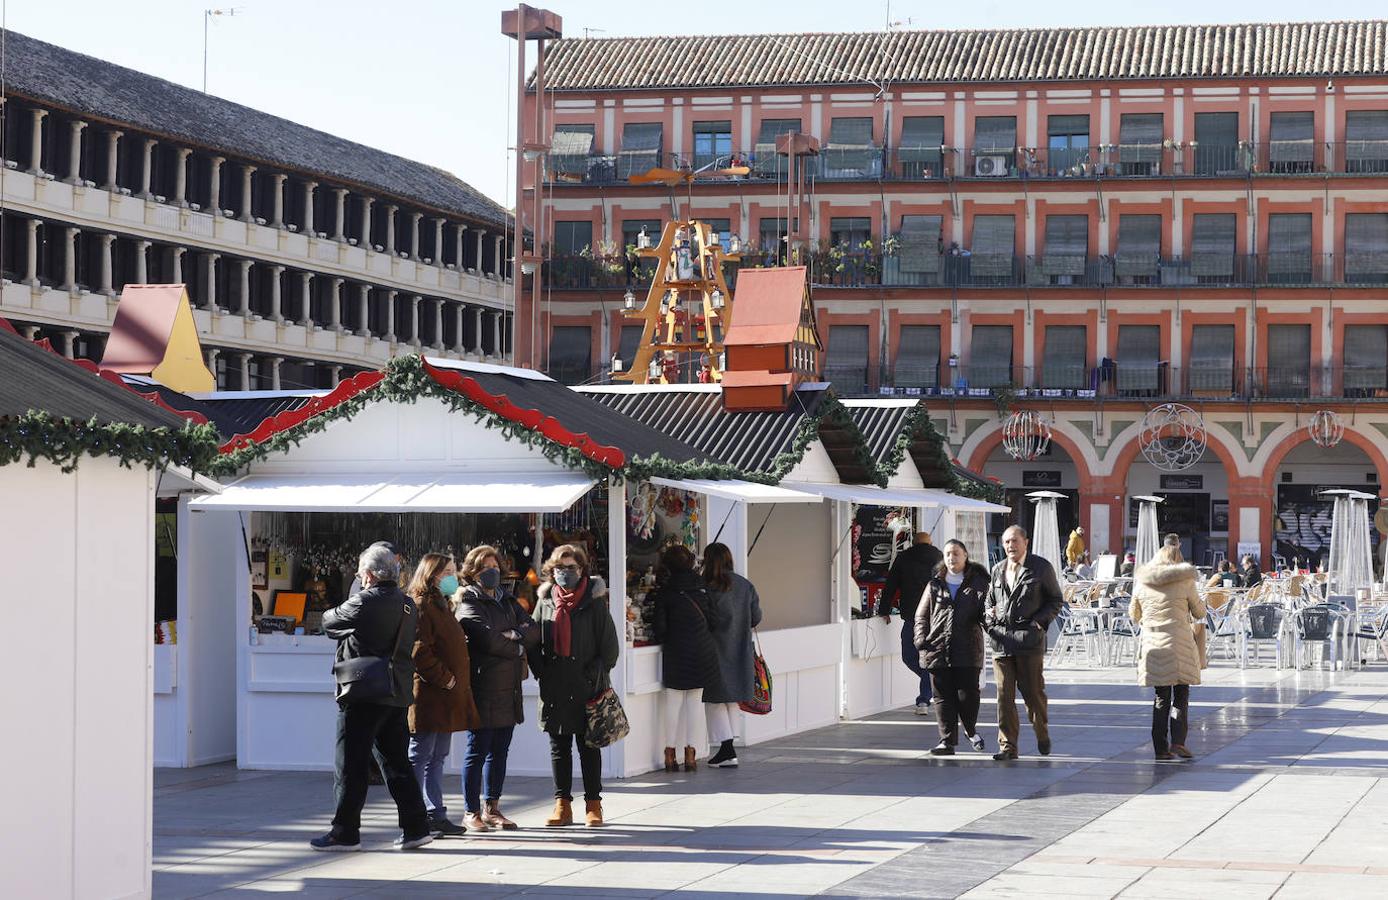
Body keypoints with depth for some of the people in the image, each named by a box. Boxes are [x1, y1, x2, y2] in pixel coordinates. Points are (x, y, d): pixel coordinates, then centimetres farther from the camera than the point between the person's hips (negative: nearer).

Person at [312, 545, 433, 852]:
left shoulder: (364, 602, -13)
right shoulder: (407, 604, 10)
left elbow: (329, 622, -1)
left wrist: (334, 611, 20)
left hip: (364, 696, -7)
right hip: (397, 696, 7)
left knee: (351, 766, 0)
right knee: (397, 763, 13)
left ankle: (345, 832, 3)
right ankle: (416, 827, 12)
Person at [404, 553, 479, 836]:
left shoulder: (442, 606, 20)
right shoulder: (420, 606, -12)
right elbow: (419, 651, -21)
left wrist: (458, 682, 15)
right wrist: (444, 678, -19)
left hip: (446, 698, 10)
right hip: (428, 696, -10)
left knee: (437, 758, 12)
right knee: (419, 757, -5)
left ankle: (436, 815, 17)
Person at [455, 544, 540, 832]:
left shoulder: (508, 602, 19)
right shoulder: (469, 604, -3)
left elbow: (534, 631, 6)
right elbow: (488, 640, -17)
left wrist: (514, 634, -12)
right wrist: (518, 647, -3)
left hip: (509, 689, 7)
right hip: (483, 688, -7)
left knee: (499, 752, 10)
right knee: (477, 751, -3)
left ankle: (492, 809, 17)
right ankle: (472, 812, 2)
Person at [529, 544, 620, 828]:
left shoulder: (594, 601, -1)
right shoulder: (546, 601, 8)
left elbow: (609, 643, 0)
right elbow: (534, 641, 11)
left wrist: (597, 673, -8)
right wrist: (541, 672, -1)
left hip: (587, 687, -3)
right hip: (554, 689, 3)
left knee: (589, 747, 3)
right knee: (559, 748, 7)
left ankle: (593, 805, 10)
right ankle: (562, 805, 13)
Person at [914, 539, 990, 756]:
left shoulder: (978, 583, 7)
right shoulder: (935, 585, 12)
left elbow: (985, 613, 3)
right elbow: (921, 614, 15)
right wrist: (921, 638, 0)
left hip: (967, 650, -2)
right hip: (937, 647, 2)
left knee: (968, 694, -2)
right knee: (943, 697, 2)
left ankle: (971, 729, 26)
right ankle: (947, 740, 6)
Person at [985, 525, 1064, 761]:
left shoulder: (1041, 568, 3)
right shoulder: (997, 570, 15)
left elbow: (1056, 600, 8)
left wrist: (1041, 621, -7)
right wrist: (988, 617, 5)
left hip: (1030, 639, -3)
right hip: (1001, 640, 3)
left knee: (1033, 692, 2)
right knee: (1004, 694, -1)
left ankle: (1042, 735, 26)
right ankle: (1007, 746, 2)